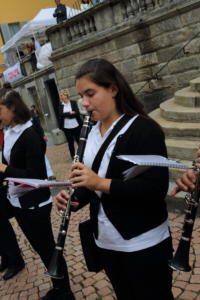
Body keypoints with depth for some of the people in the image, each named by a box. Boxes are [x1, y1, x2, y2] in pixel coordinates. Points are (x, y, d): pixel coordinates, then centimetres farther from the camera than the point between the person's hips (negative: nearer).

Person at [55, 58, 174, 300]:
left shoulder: (144, 129, -17)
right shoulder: (91, 133, 5)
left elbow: (157, 188, -24)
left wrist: (101, 183, -30)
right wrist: (75, 198, -9)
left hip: (144, 244, -6)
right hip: (106, 242, 7)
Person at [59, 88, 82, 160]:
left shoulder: (73, 103, -2)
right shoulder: (60, 105, 2)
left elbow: (77, 113, -12)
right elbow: (61, 114, -12)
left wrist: (67, 115, -15)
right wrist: (70, 113, -16)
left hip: (76, 126, -1)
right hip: (66, 128, 1)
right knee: (70, 143, 11)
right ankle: (73, 156, 24)